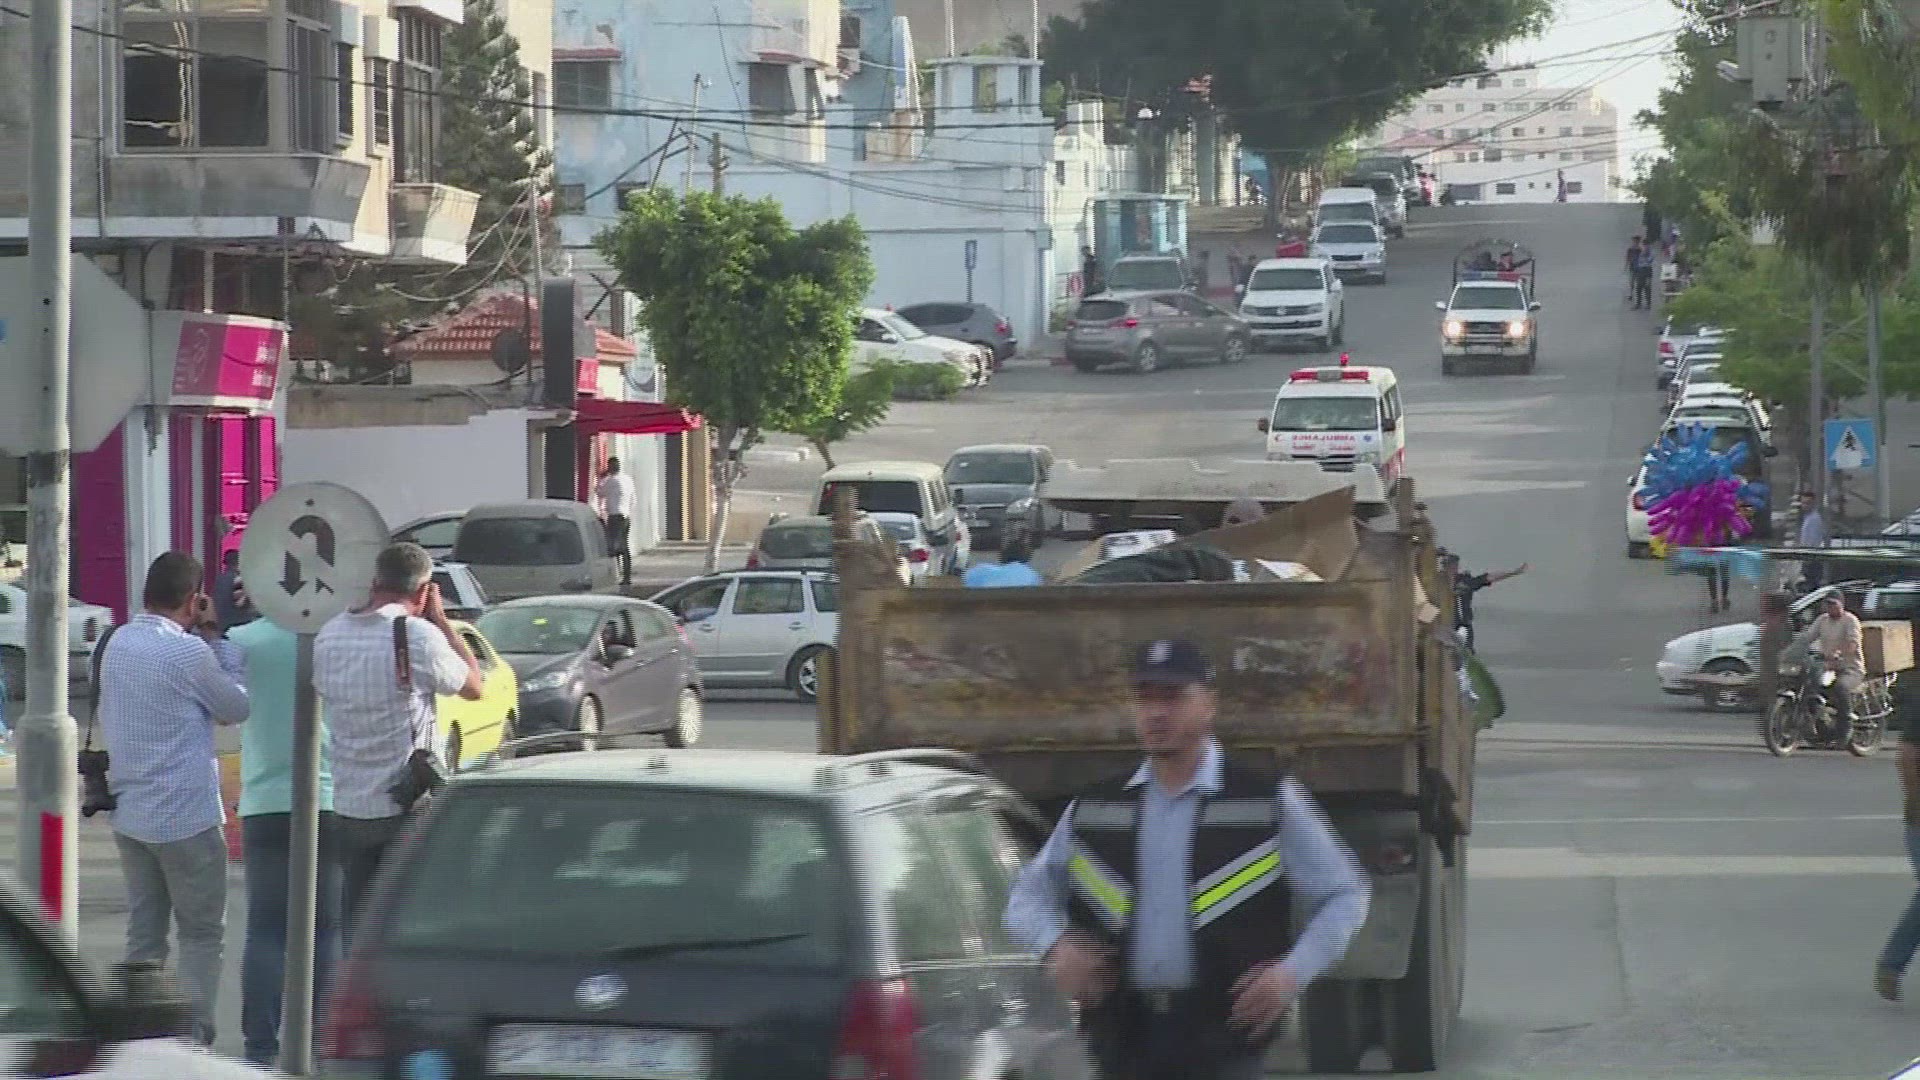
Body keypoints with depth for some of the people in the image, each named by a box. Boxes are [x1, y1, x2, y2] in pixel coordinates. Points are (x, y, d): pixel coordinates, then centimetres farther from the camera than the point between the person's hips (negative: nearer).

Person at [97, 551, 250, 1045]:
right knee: (201, 934, 2)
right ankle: (193, 1038, -2)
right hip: (185, 816, -7)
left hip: (129, 814, 7)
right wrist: (217, 637, 0)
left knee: (143, 934, 12)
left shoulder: (118, 643, 5)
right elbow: (237, 708, -4)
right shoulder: (187, 652, -17)